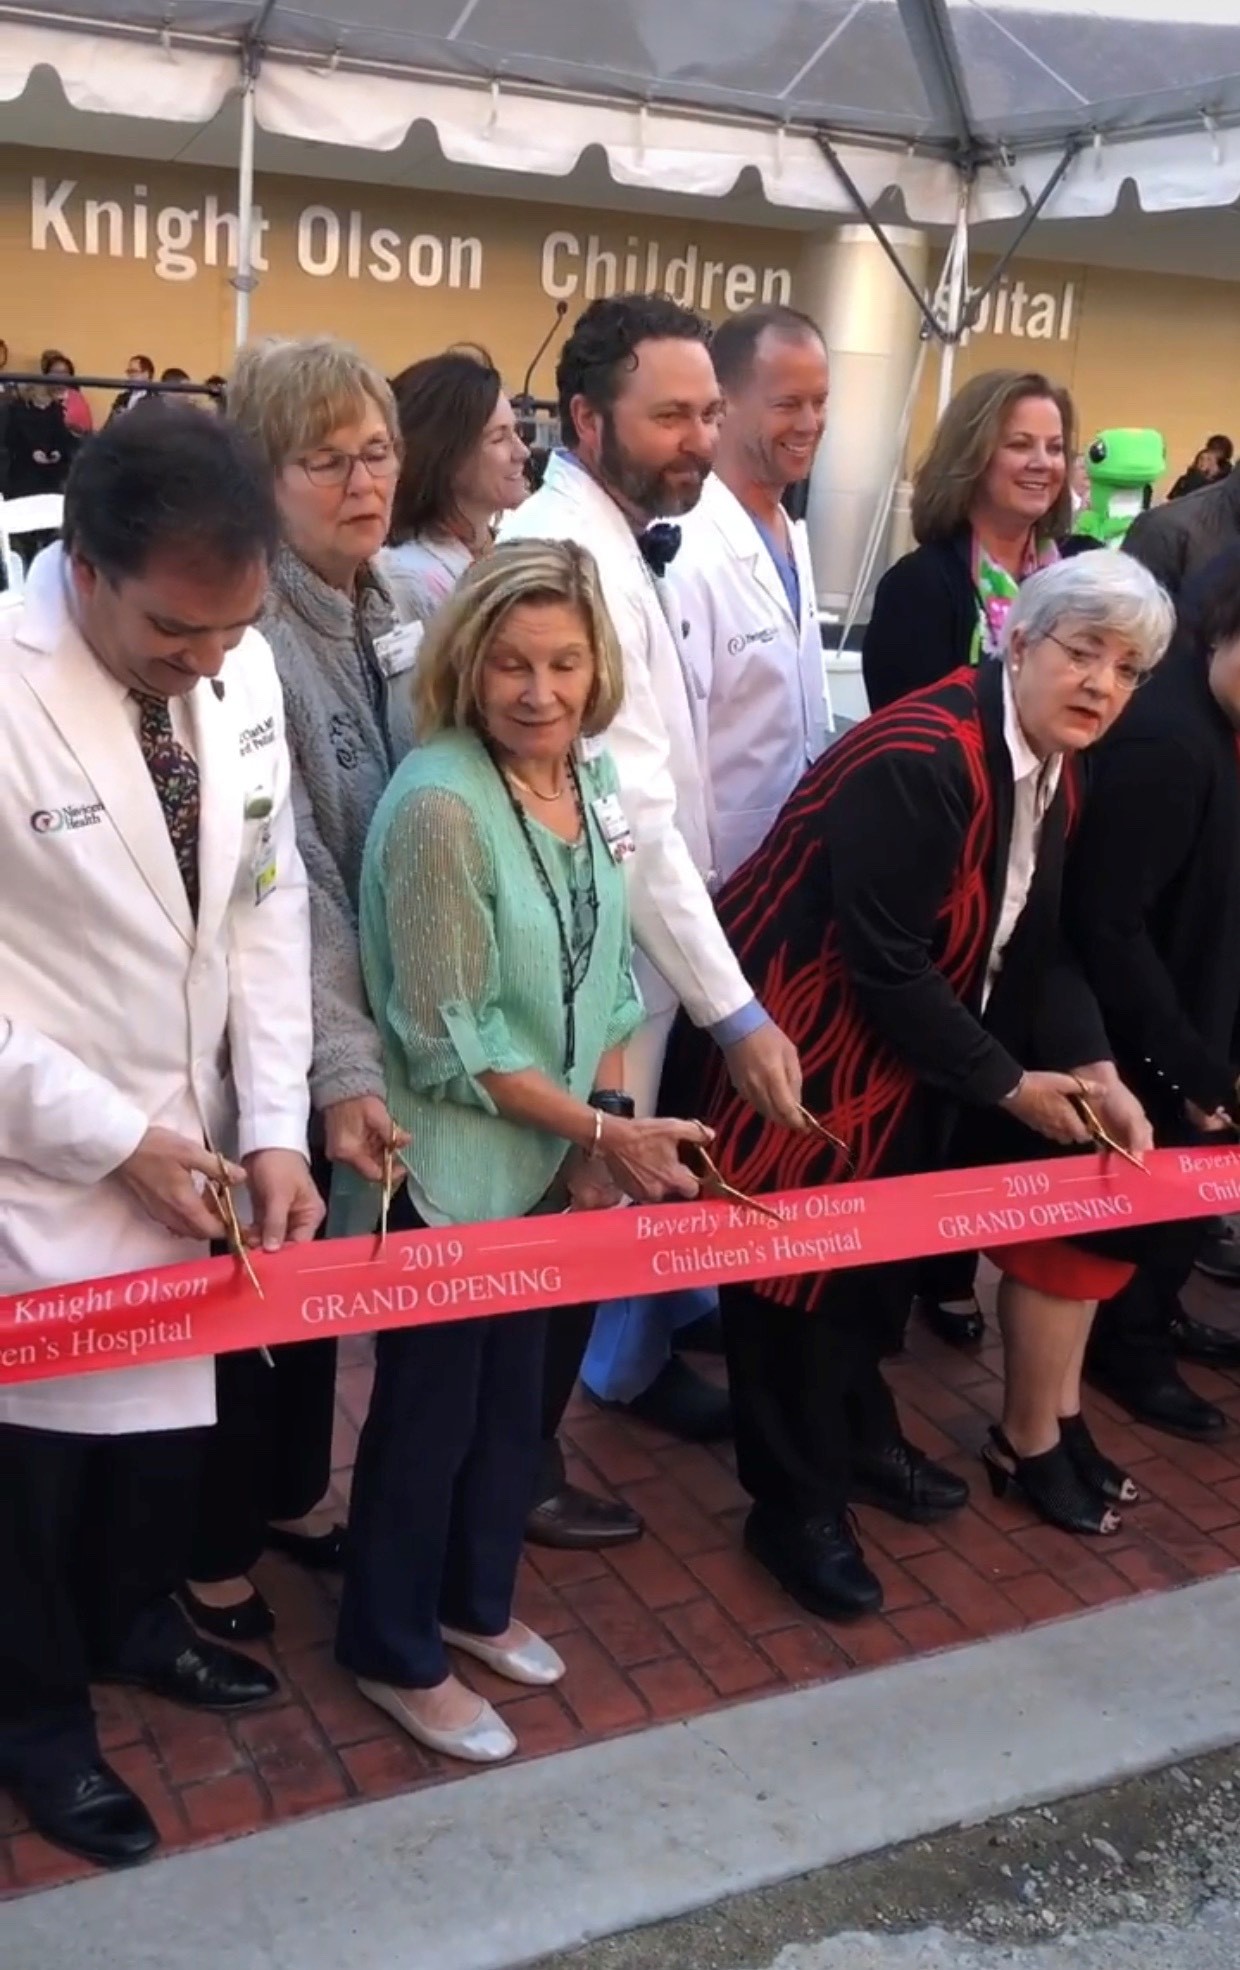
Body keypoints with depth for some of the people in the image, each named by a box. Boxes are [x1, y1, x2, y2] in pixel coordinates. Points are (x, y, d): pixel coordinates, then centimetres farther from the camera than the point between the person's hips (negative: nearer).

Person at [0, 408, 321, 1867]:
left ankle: (131, 1621, 50)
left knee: (171, 1408, 21)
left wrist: (273, 1127, -6)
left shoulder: (240, 670, -6)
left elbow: (267, 904, 1)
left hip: (189, 1146, 6)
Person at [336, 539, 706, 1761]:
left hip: (551, 1155, 7)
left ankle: (475, 1601, 44)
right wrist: (603, 1131, -17)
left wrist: (605, 1126, -4)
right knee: (429, 1403, 9)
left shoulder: (594, 776, -1)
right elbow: (452, 1037, -22)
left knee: (513, 1386, 21)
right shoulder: (439, 804, -24)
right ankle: (394, 1653, 32)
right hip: (452, 1164, -7)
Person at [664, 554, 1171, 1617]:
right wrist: (1009, 1083, -18)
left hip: (899, 1041, 9)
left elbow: (1038, 944, 6)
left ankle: (863, 1439, 41)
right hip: (796, 1035, -9)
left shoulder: (1055, 772, 3)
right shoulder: (920, 758, -27)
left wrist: (1096, 1070, -7)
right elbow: (885, 966, -27)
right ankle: (798, 1507, 19)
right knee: (800, 1257, 2)